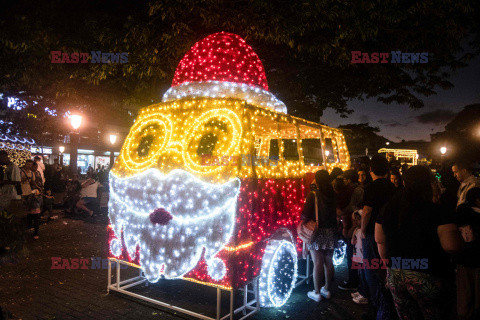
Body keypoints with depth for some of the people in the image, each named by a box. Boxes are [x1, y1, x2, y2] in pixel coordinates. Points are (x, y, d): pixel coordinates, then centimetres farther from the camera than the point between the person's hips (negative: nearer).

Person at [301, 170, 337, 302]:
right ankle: (327, 289, 28)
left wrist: (303, 222, 3)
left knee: (317, 263, 3)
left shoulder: (313, 195, -14)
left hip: (317, 232, -5)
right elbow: (338, 212, 7)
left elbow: (306, 215, -14)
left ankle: (317, 293, 13)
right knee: (329, 262, 14)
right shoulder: (333, 194, -1)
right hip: (331, 231, 5)